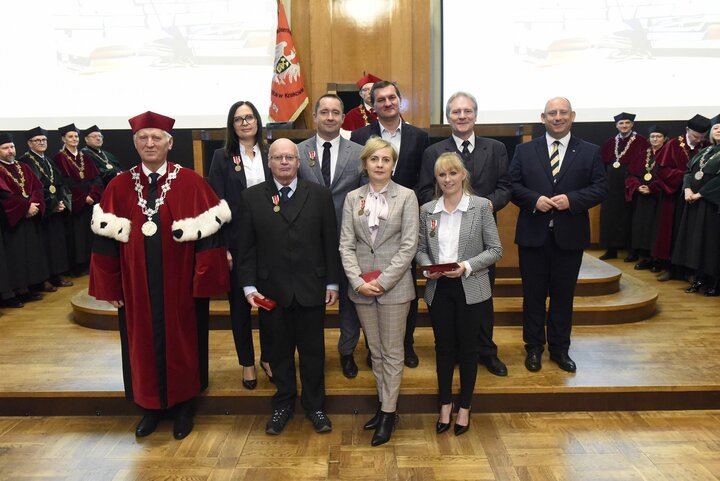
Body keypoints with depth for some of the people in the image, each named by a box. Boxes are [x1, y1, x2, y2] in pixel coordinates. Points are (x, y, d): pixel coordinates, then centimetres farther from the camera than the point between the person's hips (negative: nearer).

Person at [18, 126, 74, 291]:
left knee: (57, 241, 9)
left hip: (57, 208, 8)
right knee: (44, 243, -4)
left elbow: (59, 183, 11)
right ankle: (43, 279, 4)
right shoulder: (25, 161, -8)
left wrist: (63, 201, -5)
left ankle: (55, 276, 17)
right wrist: (52, 204, -17)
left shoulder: (48, 160, 16)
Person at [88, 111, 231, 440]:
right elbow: (106, 239, 2)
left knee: (181, 342, 11)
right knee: (144, 344, 14)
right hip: (137, 287, 2)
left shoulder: (191, 183, -6)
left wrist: (203, 281, -11)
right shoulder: (118, 187, 1)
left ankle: (183, 406, 31)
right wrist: (111, 287, -1)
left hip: (180, 286, -2)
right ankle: (152, 407, 34)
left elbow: (207, 234, -8)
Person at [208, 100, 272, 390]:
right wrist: (222, 247, -10)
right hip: (236, 241, -1)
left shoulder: (270, 154, 5)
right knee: (239, 303, 9)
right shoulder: (222, 157, 0)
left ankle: (268, 357, 27)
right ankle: (247, 363, 26)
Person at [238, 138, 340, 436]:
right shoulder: (252, 197, 2)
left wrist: (332, 282, 0)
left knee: (313, 350, 11)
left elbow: (330, 242, 2)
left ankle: (314, 405, 29)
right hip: (271, 290, 0)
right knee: (279, 351, 13)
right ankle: (283, 404, 32)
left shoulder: (319, 195, 2)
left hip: (311, 288, 0)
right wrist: (249, 286, -5)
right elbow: (246, 247, 1)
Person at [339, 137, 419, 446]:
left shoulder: (406, 197, -3)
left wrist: (383, 281, -13)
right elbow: (346, 244, 2)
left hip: (394, 285, -3)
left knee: (392, 351, 5)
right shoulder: (353, 198, 6)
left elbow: (409, 245, -8)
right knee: (375, 350, 14)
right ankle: (384, 404, 28)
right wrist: (357, 281, -10)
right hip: (361, 286, 3)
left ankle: (388, 412, 16)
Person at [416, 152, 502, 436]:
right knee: (443, 347, 13)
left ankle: (464, 407, 29)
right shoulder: (427, 210, 3)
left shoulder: (481, 206, -6)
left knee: (467, 348, 10)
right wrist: (428, 268, -10)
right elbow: (420, 248, 9)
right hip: (438, 289, 2)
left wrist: (467, 266, -18)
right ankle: (445, 403, 32)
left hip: (470, 290, -2)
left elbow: (495, 250, -5)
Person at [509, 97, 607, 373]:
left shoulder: (590, 152, 5)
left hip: (569, 236, 0)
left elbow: (600, 188, 0)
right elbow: (513, 185, 1)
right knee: (533, 294, 9)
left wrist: (572, 199, -16)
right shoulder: (524, 150, 5)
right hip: (533, 235, 0)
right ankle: (534, 348, 23)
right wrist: (534, 199, -16)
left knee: (563, 295, 10)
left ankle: (560, 349, 26)